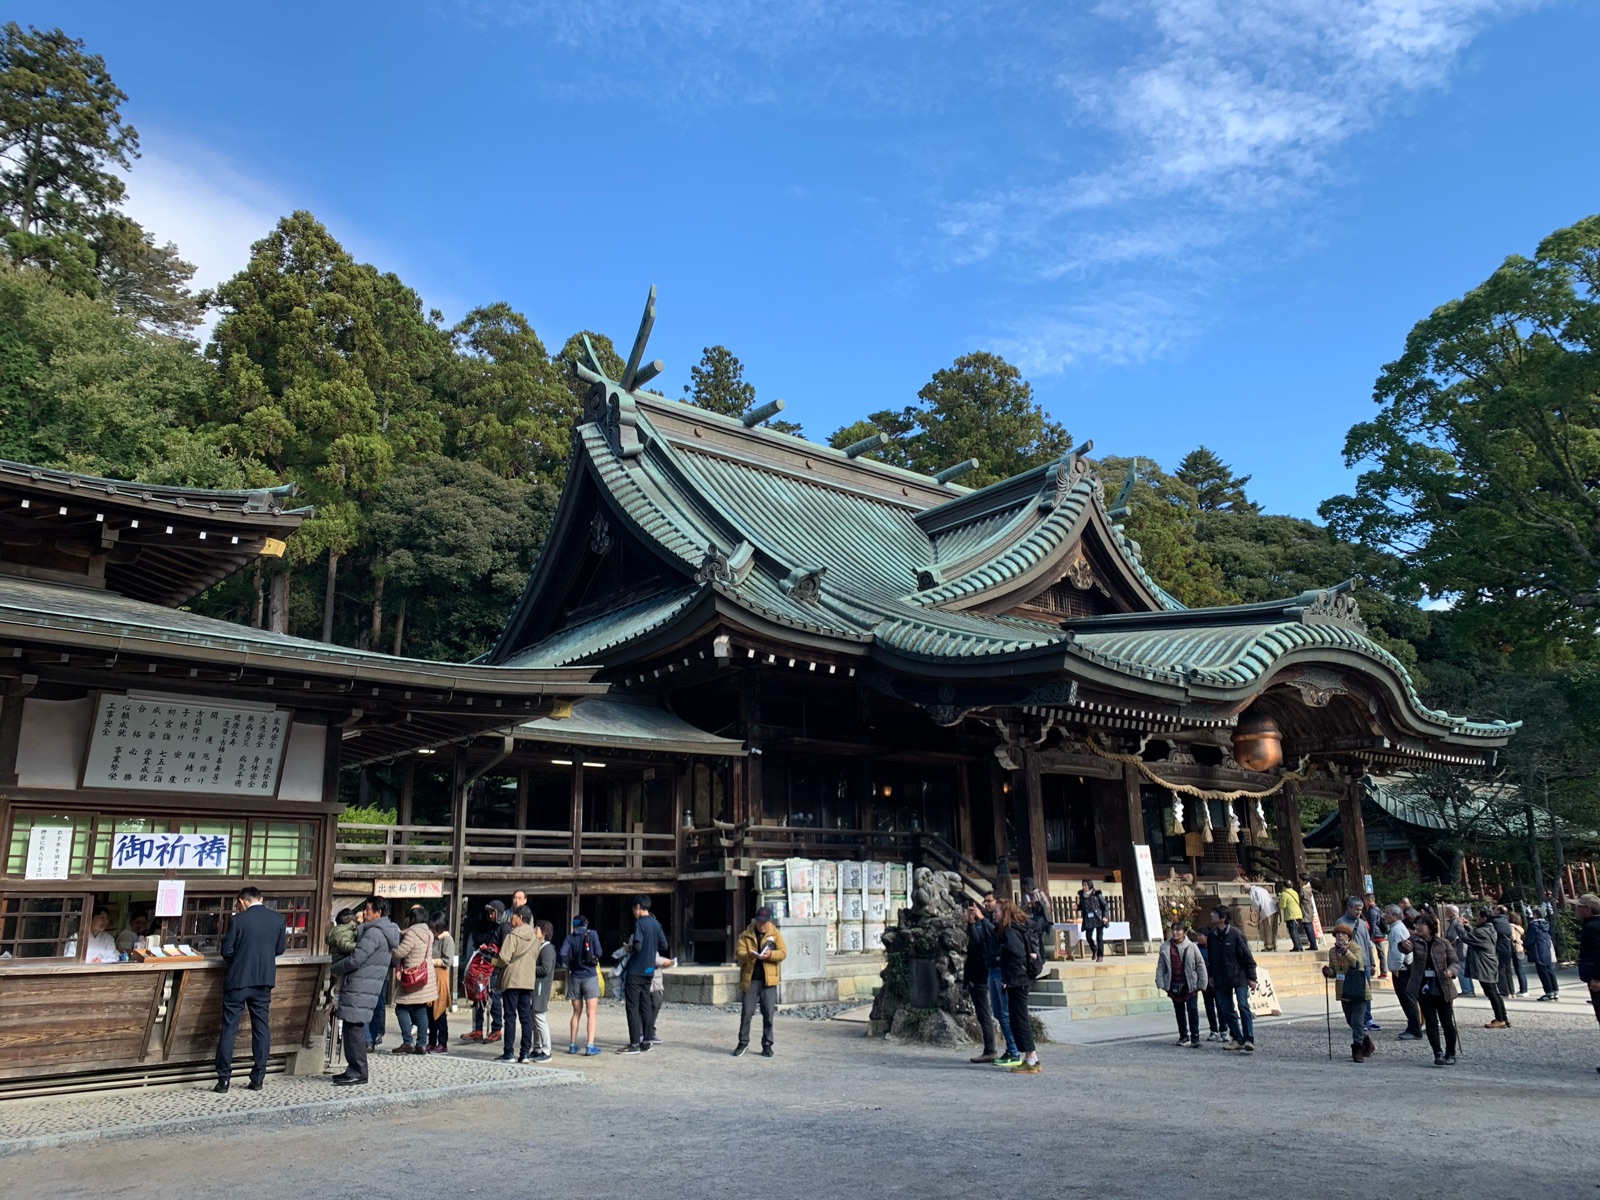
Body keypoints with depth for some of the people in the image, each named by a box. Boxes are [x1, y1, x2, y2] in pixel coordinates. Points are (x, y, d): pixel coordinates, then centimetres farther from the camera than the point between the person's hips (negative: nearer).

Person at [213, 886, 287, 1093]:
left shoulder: (238, 920, -10)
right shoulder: (278, 919, 0)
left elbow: (227, 952, -6)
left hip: (238, 980, -3)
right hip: (264, 980, 3)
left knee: (229, 1029, 5)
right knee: (261, 1028, 9)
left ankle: (223, 1079, 5)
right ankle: (258, 1079, 11)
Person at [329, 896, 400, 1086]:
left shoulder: (374, 932, -15)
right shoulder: (387, 933, 17)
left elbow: (355, 959, -17)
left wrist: (334, 969, -1)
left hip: (360, 988, -10)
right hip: (368, 986, 10)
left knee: (354, 1028, -7)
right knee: (354, 1028, 13)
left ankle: (357, 1072, -4)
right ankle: (355, 1069, 18)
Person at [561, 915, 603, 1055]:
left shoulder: (570, 937, 2)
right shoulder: (592, 934, -3)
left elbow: (563, 953, -10)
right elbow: (598, 953, -10)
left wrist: (566, 965, 8)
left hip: (575, 977, 3)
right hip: (590, 975, -3)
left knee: (576, 1013, 14)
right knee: (592, 1013, 1)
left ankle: (572, 1045, 14)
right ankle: (590, 1045, -5)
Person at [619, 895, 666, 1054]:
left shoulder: (639, 923, -15)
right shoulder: (656, 923, 8)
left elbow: (637, 946, -23)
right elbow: (663, 945, 12)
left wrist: (629, 947, -3)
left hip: (635, 971, -8)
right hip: (649, 970, 8)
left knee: (632, 1007, -2)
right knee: (645, 1005, 13)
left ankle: (634, 1044, -2)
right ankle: (647, 1040, 15)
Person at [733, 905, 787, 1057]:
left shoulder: (775, 934, 5)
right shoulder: (746, 935, 5)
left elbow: (783, 952, -3)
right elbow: (739, 953, -3)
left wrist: (770, 954, -22)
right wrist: (748, 955, -25)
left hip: (769, 979, 0)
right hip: (750, 979, 0)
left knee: (768, 1014, 2)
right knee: (746, 1012, 1)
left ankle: (767, 1045, 13)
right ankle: (743, 1042, 16)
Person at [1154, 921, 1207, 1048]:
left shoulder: (1192, 947, -6)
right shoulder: (1165, 947, -1)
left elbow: (1200, 966, -3)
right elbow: (1161, 966, 2)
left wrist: (1202, 984, -5)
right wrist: (1161, 983, -3)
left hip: (1190, 985, -3)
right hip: (1174, 986, 3)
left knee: (1192, 1010, -5)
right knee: (1179, 1011, 13)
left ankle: (1195, 1038, 0)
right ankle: (1183, 1036, 25)